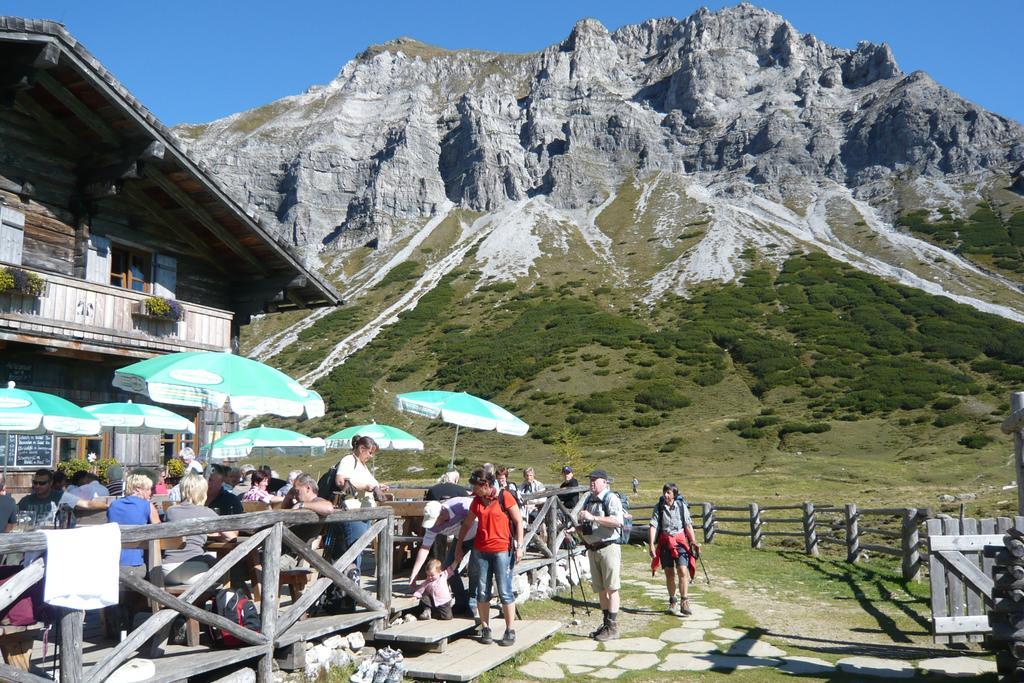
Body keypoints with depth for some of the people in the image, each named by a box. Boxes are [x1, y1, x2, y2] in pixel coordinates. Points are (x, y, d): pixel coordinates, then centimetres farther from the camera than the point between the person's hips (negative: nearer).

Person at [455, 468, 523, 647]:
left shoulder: (504, 497, -6)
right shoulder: (477, 501, 10)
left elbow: (518, 521, -5)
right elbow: (466, 524, 20)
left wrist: (519, 546, -10)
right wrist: (458, 546, 22)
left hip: (502, 550, -5)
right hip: (480, 551, 5)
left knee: (505, 592, -3)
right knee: (482, 592, 7)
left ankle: (510, 630, 5)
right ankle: (485, 629, 17)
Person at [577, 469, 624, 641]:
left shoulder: (611, 499, -8)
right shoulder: (588, 500, 16)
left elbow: (617, 522, -23)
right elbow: (584, 525, 25)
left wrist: (593, 517, -25)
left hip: (608, 548, -8)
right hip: (592, 549, 8)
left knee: (611, 588, -5)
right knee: (601, 589, 12)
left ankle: (613, 627, -1)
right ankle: (606, 624, 21)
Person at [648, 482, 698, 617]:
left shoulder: (682, 506, 0)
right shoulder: (658, 508, -1)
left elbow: (688, 526, 3)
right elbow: (653, 526, -7)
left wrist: (694, 543, 2)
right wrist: (651, 544, -16)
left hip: (680, 541, -1)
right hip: (665, 542, 1)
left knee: (683, 571, -13)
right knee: (669, 574, 8)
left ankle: (684, 602, -6)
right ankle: (672, 603, 21)